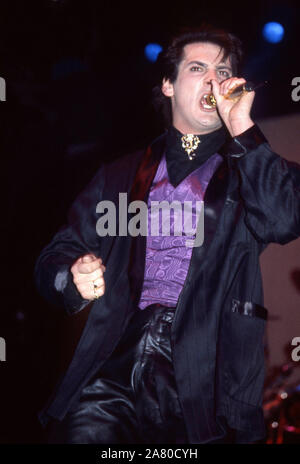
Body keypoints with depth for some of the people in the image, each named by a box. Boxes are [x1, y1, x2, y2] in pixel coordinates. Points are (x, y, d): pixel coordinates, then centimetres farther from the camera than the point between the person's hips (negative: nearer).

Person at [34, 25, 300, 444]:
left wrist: (242, 126, -2)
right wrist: (75, 278, -4)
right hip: (118, 360, 1)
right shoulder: (120, 176, 21)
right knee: (86, 429, -23)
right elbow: (55, 259, 19)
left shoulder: (249, 170, 17)